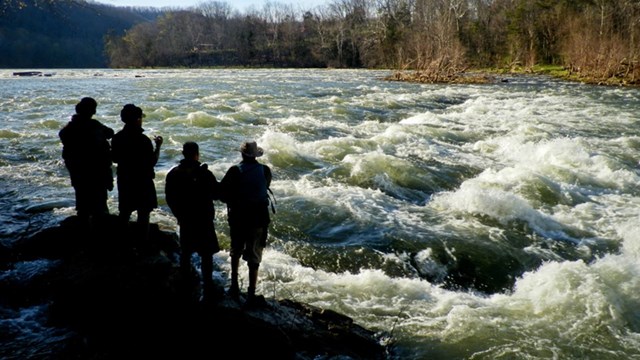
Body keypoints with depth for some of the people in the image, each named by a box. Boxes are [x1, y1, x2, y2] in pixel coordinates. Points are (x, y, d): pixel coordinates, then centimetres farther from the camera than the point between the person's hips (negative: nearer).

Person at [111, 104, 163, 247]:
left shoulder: (117, 138, -3)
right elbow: (152, 162, -16)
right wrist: (158, 146, -5)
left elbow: (115, 159, 7)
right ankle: (144, 245, 10)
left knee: (124, 213, 18)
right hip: (142, 181, -6)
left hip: (124, 180, 6)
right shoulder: (143, 140, -20)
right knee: (143, 214, 5)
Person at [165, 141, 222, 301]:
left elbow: (169, 198, 4)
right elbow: (216, 194, -11)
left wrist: (179, 214, 16)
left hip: (184, 220, 5)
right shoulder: (204, 174, -18)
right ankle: (208, 287, 3)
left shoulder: (173, 174, -3)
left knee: (185, 251, 20)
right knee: (206, 254, 2)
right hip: (203, 219, -5)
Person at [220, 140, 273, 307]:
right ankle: (251, 295, 5)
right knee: (254, 257, 5)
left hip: (237, 217, 1)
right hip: (258, 217, -1)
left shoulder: (235, 171, -10)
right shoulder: (265, 170, -6)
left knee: (236, 252, 23)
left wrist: (233, 201, 6)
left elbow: (221, 192, -12)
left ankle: (234, 287, 30)